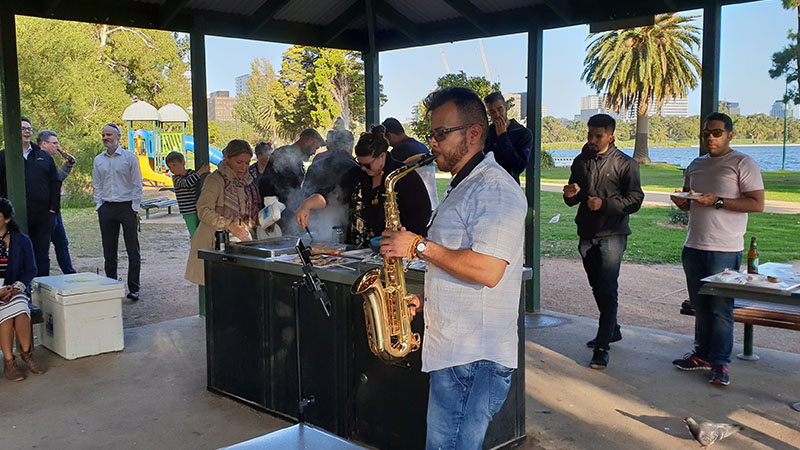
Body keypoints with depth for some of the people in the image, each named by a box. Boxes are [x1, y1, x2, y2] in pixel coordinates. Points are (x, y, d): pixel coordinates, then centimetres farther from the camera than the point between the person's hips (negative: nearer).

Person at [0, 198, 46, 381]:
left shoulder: (22, 241, 9)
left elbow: (31, 270, 4)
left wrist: (15, 288, -14)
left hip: (16, 289, 1)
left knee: (20, 308, -32)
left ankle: (26, 354, -14)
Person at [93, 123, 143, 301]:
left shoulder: (130, 158, 0)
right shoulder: (98, 160, 12)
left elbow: (137, 185, 0)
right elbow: (97, 186, 16)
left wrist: (135, 208, -5)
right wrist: (100, 206, 6)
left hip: (127, 206, -4)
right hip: (106, 209, 4)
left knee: (133, 250, -2)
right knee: (109, 251, 6)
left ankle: (133, 289, 4)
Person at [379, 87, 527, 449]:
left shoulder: (495, 190, -15)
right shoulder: (462, 187, 19)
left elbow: (487, 270, -27)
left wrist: (420, 246, -19)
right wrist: (426, 301, 12)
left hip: (475, 359, -10)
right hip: (454, 352, 10)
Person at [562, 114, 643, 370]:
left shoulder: (625, 164, -3)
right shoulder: (580, 161, 12)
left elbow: (635, 199, -7)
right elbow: (573, 201, 19)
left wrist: (605, 203, -19)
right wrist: (571, 195, -5)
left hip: (612, 234, -6)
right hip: (587, 234, 6)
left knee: (607, 289, -11)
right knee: (597, 287, 15)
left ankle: (602, 346, -8)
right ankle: (612, 330, 33)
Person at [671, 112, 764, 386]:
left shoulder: (743, 164, -4)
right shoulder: (695, 166, 16)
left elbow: (757, 204, -11)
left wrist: (717, 201, -20)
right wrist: (682, 203, 1)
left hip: (724, 250, -6)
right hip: (693, 247, 6)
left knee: (720, 307, -4)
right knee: (700, 306, 12)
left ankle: (719, 363, 4)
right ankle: (703, 355, 22)